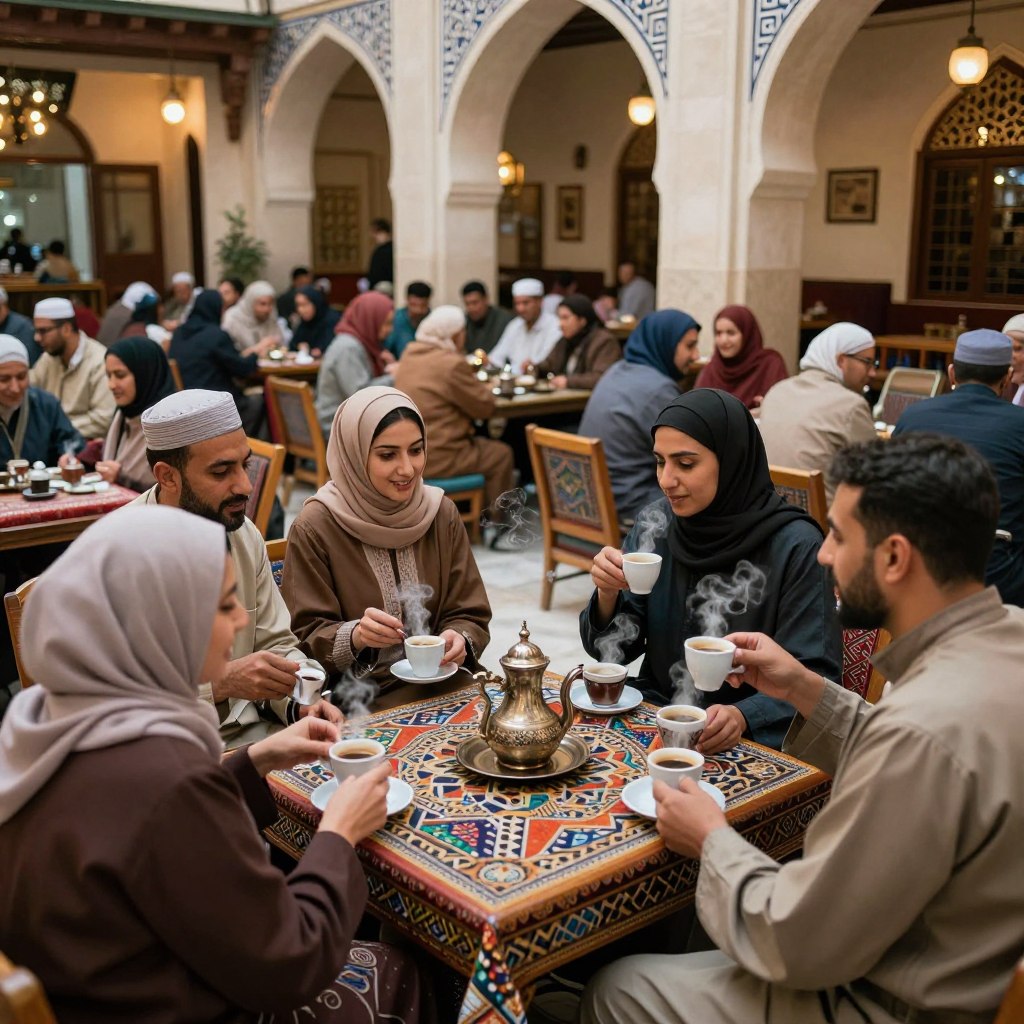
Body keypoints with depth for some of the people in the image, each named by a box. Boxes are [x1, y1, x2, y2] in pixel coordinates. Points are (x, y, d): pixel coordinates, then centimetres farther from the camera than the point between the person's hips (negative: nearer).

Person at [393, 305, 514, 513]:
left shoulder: (409, 355, 6)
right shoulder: (452, 364, -20)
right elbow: (485, 406, -11)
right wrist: (486, 389, 10)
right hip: (434, 459, -9)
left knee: (481, 443, 27)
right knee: (501, 454, 10)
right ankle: (488, 517, 21)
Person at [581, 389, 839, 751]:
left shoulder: (794, 546, -14)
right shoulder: (655, 523, 0)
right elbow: (612, 650, 6)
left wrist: (742, 717, -28)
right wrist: (608, 595, -15)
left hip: (751, 739, -5)